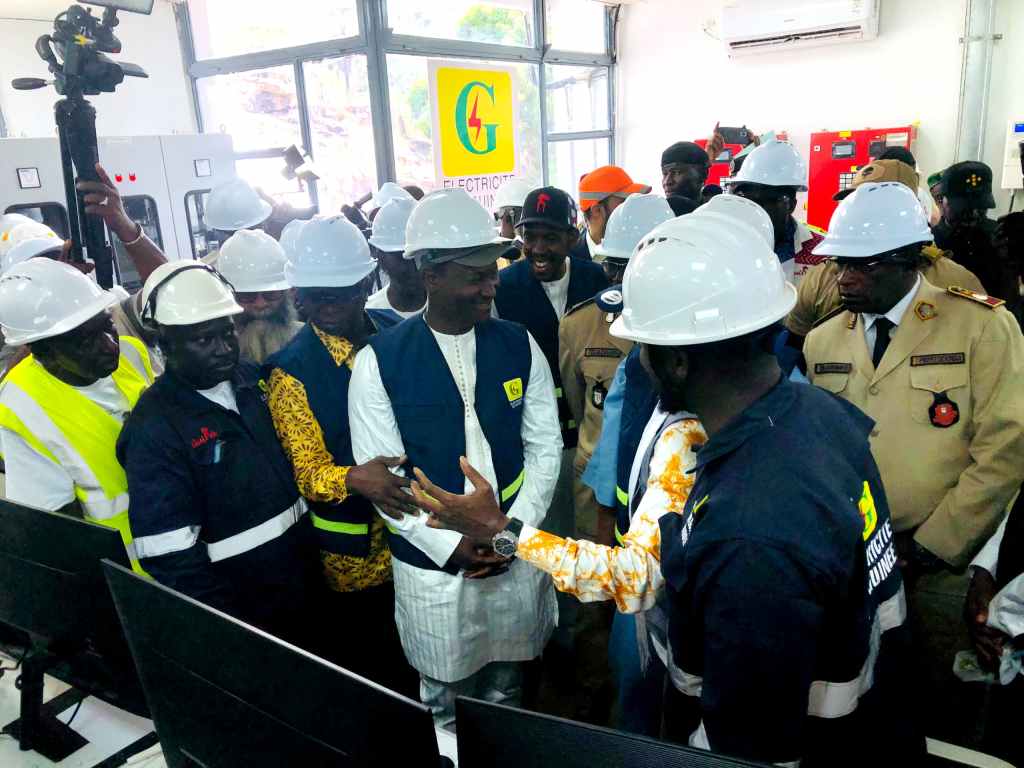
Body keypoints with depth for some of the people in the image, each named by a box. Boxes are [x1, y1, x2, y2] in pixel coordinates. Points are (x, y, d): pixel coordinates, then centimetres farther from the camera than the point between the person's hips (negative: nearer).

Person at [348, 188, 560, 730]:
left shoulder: (519, 346, -3)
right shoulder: (379, 361, -11)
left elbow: (544, 447, 0)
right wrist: (451, 544, -15)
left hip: (517, 553, 2)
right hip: (431, 561, -2)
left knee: (507, 691, 22)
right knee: (444, 703, 18)